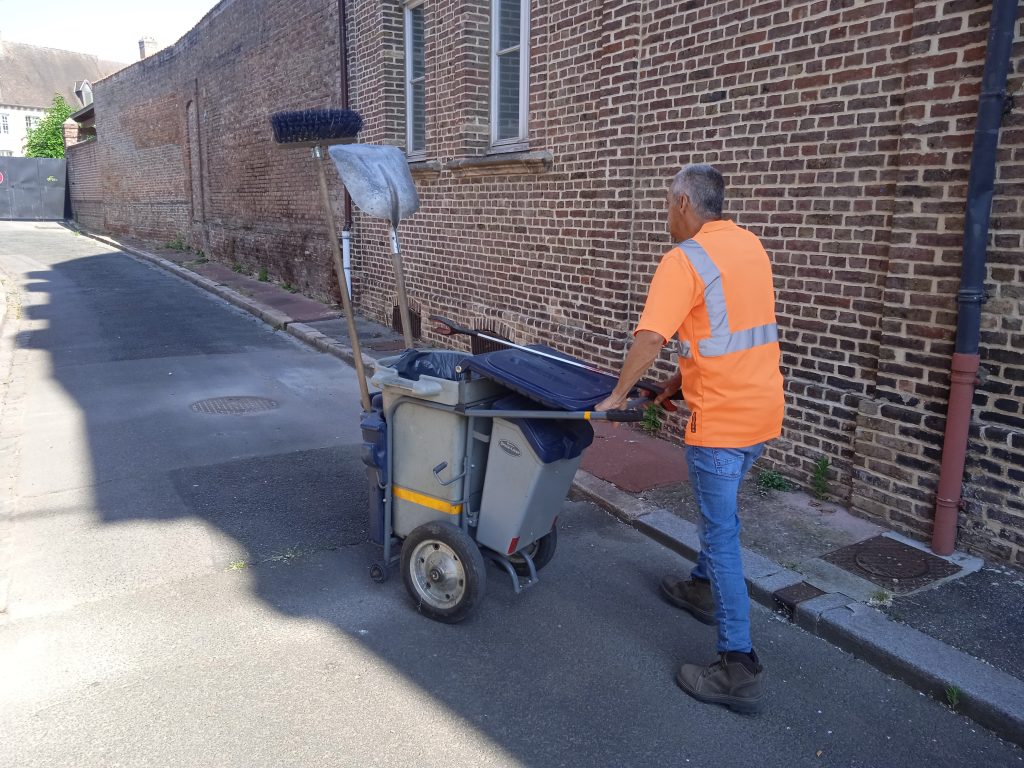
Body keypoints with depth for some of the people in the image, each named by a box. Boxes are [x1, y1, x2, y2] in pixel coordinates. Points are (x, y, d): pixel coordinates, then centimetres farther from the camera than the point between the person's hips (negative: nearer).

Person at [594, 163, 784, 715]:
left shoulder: (684, 259, -15)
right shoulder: (750, 245, 12)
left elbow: (651, 338, -23)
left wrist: (617, 396, -9)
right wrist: (682, 380, 18)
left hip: (722, 418, -9)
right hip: (763, 408, 9)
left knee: (722, 535, -2)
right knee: (719, 509, 27)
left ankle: (739, 669, 5)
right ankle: (703, 588, 48)